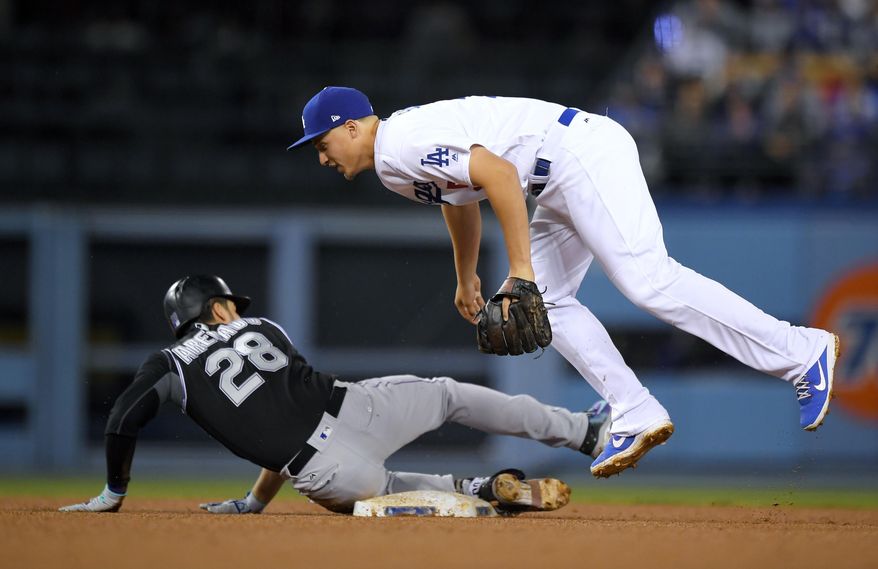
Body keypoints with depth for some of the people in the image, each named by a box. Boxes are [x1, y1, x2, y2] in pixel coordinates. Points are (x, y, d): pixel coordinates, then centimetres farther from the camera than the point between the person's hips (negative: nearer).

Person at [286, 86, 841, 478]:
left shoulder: (401, 144, -14)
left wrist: (521, 269, -25)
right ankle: (637, 417, 5)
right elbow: (460, 197, 38)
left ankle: (804, 352, -22)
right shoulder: (396, 165, 19)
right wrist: (466, 277, 51)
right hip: (563, 180, 11)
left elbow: (498, 172, -25)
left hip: (585, 151, -11)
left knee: (647, 279, -20)